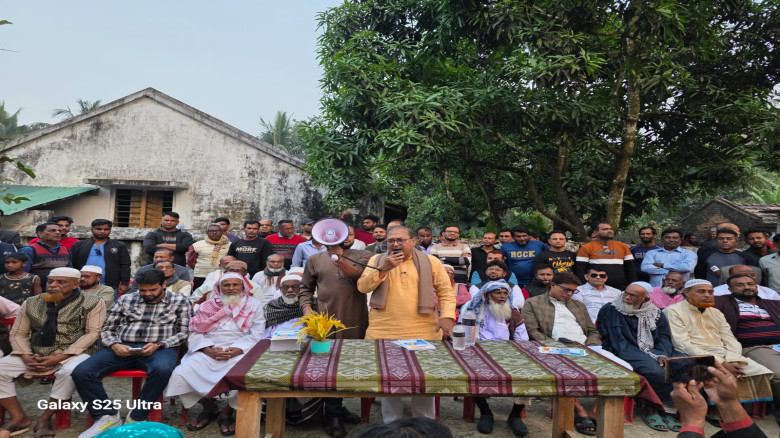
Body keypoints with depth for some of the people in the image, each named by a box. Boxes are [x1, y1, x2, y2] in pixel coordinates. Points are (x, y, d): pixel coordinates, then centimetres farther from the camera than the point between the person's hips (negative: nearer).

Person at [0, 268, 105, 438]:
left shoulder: (92, 302, -6)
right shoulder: (31, 303, 10)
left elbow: (92, 333, -10)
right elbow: (18, 334, 10)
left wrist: (59, 358, -16)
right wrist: (26, 357, -9)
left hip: (74, 354, -5)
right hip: (36, 354, 5)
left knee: (70, 371, -36)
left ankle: (45, 418, -15)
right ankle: (19, 418, -4)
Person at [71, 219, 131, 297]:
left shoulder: (119, 246, 8)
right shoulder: (79, 245, 12)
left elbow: (125, 266, 4)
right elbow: (71, 265, 11)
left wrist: (124, 283, -5)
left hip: (109, 288, -2)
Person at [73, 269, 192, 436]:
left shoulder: (180, 302, 8)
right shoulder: (125, 300, 17)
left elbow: (184, 332, 3)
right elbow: (107, 329, 18)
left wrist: (158, 345, -13)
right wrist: (115, 345, -5)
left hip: (159, 348, -3)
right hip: (123, 348, 3)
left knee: (162, 369, -38)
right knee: (81, 372, -20)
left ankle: (137, 418, -16)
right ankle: (107, 415, -3)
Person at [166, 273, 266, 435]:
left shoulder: (254, 305, 7)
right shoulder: (207, 306, 13)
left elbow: (256, 335, -1)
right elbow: (195, 333, 5)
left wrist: (236, 351, -16)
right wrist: (209, 350, -13)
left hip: (239, 352, -2)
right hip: (207, 352, 3)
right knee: (181, 374, -20)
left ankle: (228, 411, 2)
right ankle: (209, 407, 8)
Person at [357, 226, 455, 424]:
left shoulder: (431, 262, 4)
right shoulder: (377, 260, 7)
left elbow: (446, 291, 4)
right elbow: (362, 287, -1)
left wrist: (447, 316, -11)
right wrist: (384, 269, -13)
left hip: (424, 332, -1)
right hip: (383, 332, 1)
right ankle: (391, 423, 30)